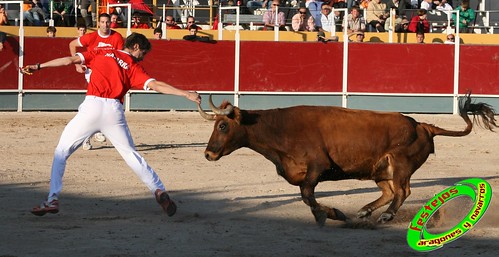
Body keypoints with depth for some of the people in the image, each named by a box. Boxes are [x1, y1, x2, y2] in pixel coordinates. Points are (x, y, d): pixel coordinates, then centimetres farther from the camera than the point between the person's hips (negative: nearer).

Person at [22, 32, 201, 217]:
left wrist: (39, 67, 14)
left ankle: (53, 199, -2)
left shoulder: (102, 53, 18)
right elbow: (155, 85, 2)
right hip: (114, 112, 0)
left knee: (62, 151, 10)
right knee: (131, 155, 13)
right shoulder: (134, 67, 14)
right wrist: (186, 94, 1)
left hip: (91, 107, 0)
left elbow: (70, 60, 12)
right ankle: (159, 191, 3)